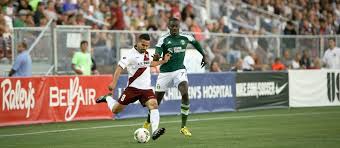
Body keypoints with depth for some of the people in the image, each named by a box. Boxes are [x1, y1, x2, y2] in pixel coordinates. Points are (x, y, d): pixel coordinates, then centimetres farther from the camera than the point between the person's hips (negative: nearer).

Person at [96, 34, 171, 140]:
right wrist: (114, 82, -30)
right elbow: (120, 67, -20)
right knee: (115, 110, 3)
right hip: (133, 87, -5)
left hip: (146, 88, 5)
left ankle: (154, 132, -32)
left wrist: (163, 61, 28)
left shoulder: (146, 54, 10)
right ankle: (108, 98, 36)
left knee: (154, 104, -23)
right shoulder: (131, 54, -13)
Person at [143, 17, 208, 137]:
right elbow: (157, 53, -20)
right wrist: (156, 57, -44)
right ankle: (147, 122, 35)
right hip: (165, 72, -1)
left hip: (180, 70, 1)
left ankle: (183, 127, -15)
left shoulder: (185, 37, 1)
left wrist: (204, 56, 26)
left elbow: (195, 43, 23)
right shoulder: (163, 39, -8)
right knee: (157, 100, 7)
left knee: (185, 95, -23)